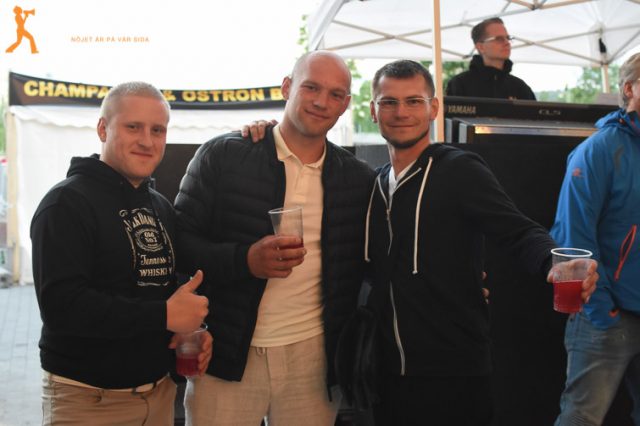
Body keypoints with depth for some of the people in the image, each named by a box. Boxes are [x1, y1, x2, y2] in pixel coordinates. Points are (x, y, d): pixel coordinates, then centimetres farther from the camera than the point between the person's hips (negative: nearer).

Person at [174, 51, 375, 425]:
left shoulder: (360, 179, 5)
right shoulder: (222, 156, -4)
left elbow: (367, 264, 14)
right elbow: (180, 242, -4)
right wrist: (245, 260, -20)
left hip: (313, 353, 2)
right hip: (227, 352, -2)